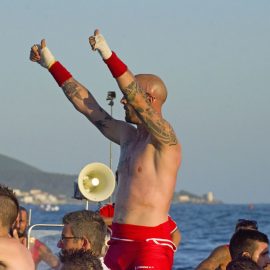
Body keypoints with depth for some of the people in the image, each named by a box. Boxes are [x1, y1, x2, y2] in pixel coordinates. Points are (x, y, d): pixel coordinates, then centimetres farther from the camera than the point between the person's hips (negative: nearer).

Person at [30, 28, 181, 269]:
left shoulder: (164, 139, -6)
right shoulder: (128, 136, 18)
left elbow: (137, 100, -21)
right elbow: (86, 106, 22)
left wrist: (108, 55, -29)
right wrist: (51, 64, 23)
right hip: (119, 241, 8)